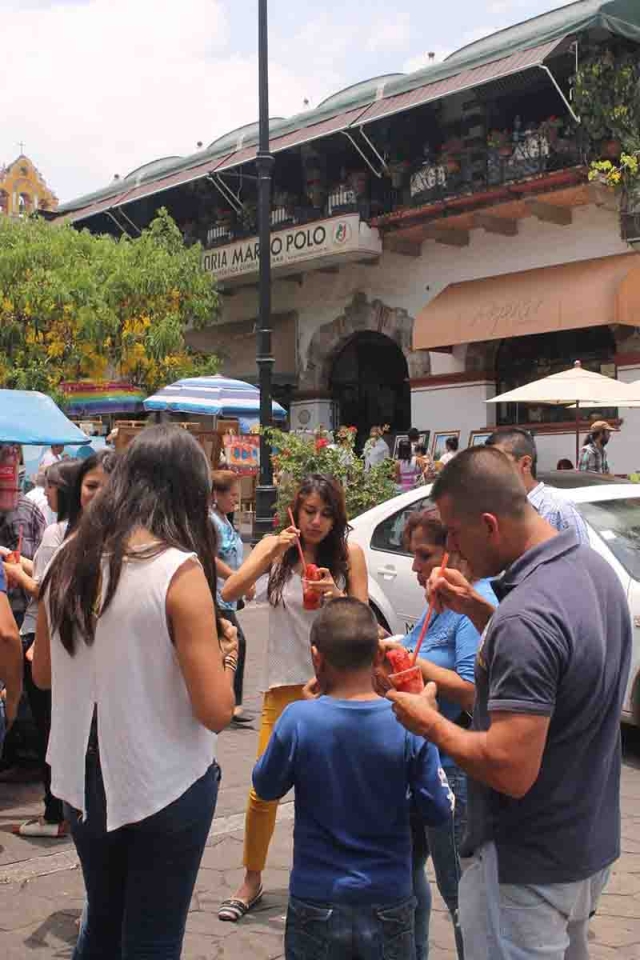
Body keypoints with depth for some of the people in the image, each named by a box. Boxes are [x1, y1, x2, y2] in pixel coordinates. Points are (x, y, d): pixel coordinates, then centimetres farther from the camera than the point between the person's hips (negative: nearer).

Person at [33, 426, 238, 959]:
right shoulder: (180, 571, -20)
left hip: (85, 776, 5)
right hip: (165, 784, -5)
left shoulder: (69, 561, -4)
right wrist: (227, 653, -2)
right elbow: (216, 711, -20)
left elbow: (43, 674, 9)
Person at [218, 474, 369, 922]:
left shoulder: (349, 553, -5)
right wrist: (271, 555, -25)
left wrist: (335, 595, -22)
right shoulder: (274, 547, -2)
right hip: (285, 684, 1)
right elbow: (230, 591, -14)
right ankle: (252, 881, 21)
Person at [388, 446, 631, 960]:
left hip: (528, 869, -9)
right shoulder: (592, 566, -2)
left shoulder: (526, 617, -31)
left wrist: (429, 722, -16)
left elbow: (510, 770, -31)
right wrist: (477, 608, 4)